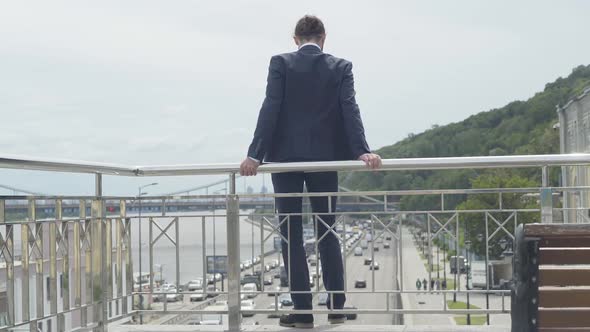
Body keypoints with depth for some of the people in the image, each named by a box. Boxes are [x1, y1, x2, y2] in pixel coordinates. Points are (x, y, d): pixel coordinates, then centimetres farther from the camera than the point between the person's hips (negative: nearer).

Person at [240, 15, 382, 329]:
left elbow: (270, 109, -10)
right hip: (325, 158, 2)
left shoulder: (281, 63, -2)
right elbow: (350, 109, -8)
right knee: (326, 232, 13)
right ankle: (336, 307, 16)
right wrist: (362, 150, -14)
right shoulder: (341, 67, 3)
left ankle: (303, 312, 2)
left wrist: (254, 154, -12)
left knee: (291, 235, 2)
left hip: (285, 157, -2)